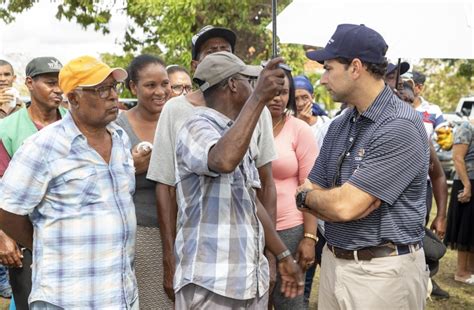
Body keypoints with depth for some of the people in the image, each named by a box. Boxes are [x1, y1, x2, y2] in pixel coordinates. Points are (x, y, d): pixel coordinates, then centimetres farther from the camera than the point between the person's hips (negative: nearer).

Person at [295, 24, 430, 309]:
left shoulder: (401, 127, -18)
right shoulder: (339, 126, 8)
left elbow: (346, 206, -23)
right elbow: (311, 198, 7)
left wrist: (308, 195, -4)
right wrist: (336, 197, -14)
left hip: (383, 272, -7)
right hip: (334, 262, 7)